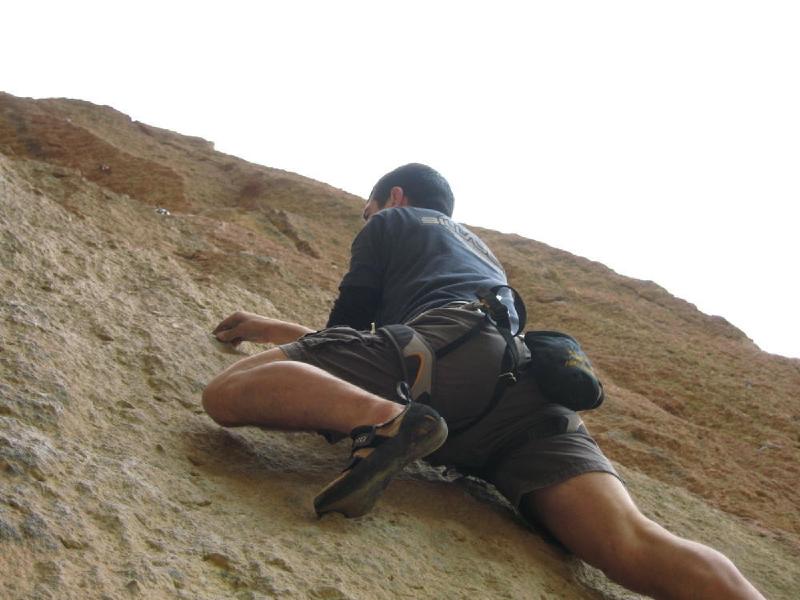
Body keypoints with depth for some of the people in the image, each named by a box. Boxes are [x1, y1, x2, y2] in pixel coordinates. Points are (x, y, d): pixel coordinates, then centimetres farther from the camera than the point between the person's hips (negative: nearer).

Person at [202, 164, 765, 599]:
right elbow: (356, 339, 52)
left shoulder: (389, 223, 28)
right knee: (633, 547, -16)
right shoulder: (480, 249, 47)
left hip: (445, 339, -6)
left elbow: (350, 328, 26)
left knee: (227, 392, -7)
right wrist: (282, 331, 61)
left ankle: (385, 421, -34)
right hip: (533, 393, 6)